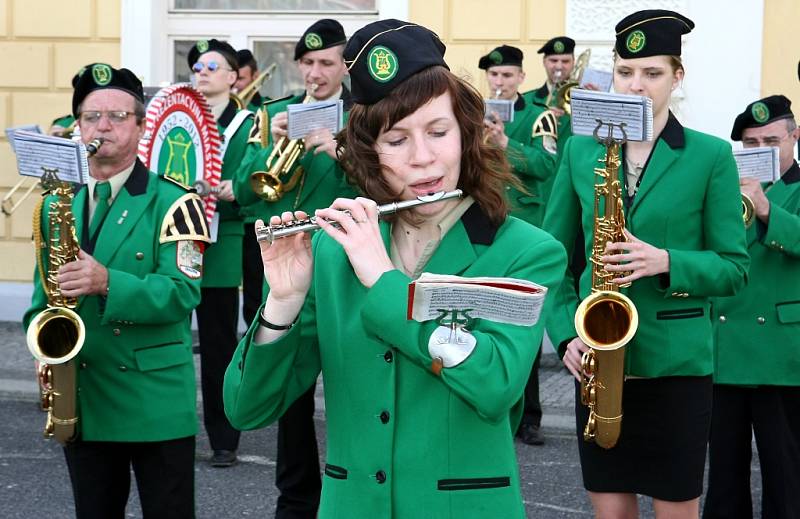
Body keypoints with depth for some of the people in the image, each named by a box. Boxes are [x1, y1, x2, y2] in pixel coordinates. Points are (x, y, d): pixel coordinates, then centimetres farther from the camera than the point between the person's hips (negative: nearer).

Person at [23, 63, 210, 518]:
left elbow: (183, 292, -17)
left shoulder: (171, 202, -7)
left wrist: (109, 284, -30)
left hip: (155, 400, -5)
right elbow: (45, 290, 16)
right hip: (81, 399, 5)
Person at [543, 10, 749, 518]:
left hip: (678, 359, -2)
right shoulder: (580, 151, 5)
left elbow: (734, 266, -3)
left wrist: (666, 262, -20)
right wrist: (566, 332, -5)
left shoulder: (711, 156, -3)